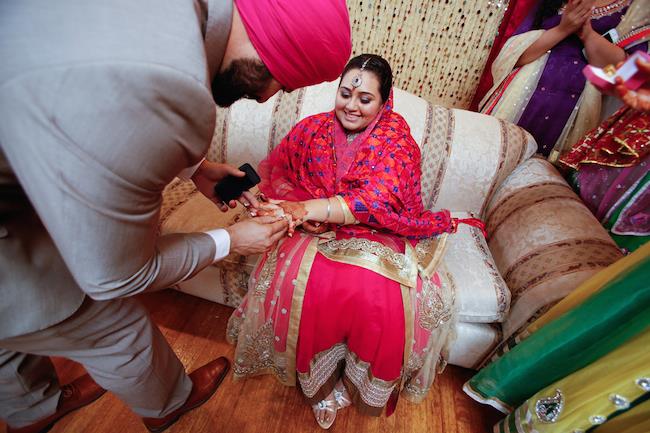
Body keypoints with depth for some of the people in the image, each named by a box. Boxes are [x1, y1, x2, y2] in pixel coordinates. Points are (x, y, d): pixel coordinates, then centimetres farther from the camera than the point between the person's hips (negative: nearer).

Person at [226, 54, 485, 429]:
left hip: (378, 235, -1)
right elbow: (275, 170, 5)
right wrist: (295, 206, -18)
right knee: (294, 280, -27)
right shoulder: (313, 128, 6)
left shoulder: (396, 135, -4)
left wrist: (308, 208, -33)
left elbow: (380, 198, -20)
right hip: (319, 232, 2)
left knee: (378, 293, -29)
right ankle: (316, 377, 3)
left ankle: (365, 384, 6)